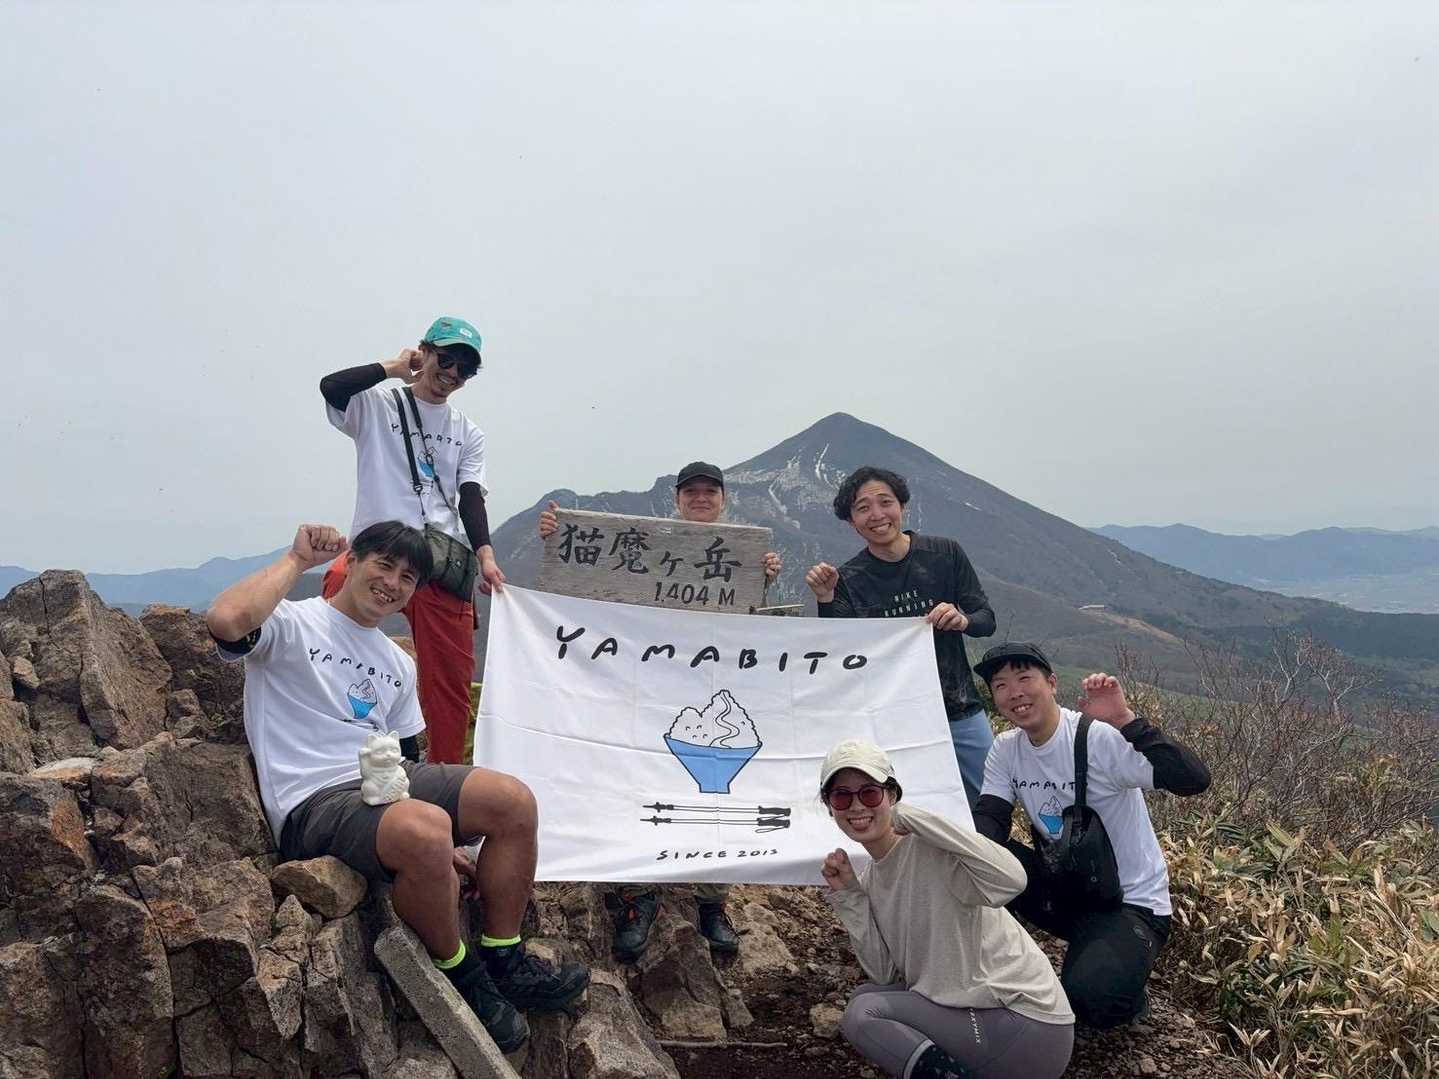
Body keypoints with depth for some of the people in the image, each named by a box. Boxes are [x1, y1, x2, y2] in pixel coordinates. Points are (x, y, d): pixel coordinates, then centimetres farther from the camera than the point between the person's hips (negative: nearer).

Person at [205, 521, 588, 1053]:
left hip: (389, 782, 8)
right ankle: (458, 974, -9)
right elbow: (225, 621, -24)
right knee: (425, 833, -37)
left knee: (514, 801, -13)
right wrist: (298, 559, -11)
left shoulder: (399, 665, 22)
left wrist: (446, 846, 9)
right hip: (315, 803, -7)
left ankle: (502, 958, 2)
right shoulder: (293, 625, 0)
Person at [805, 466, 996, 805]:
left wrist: (962, 620, -19)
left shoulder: (945, 554, 0)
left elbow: (987, 619, 2)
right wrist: (825, 600, -19)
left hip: (962, 714, 2)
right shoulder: (847, 580, -3)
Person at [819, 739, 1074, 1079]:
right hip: (977, 1008, 9)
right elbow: (885, 974, 6)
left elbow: (1009, 879, -34)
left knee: (863, 1012, -9)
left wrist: (911, 817, -26)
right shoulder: (869, 880, 10)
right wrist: (847, 896, -2)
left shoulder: (928, 849, -15)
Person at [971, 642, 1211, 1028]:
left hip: (1131, 901, -6)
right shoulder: (1006, 749, -1)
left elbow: (1194, 780, -33)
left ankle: (1126, 989, 6)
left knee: (1090, 998, -30)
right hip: (1065, 888, 6)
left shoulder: (1099, 739, -22)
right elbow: (987, 819, -10)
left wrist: (1125, 721, -40)